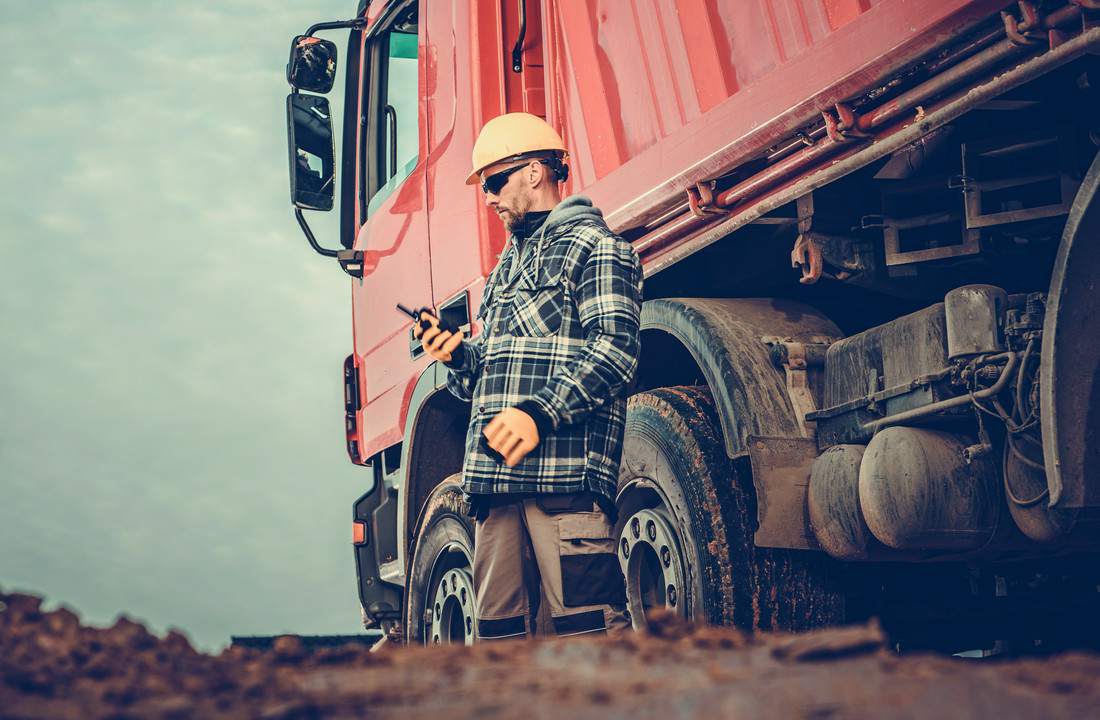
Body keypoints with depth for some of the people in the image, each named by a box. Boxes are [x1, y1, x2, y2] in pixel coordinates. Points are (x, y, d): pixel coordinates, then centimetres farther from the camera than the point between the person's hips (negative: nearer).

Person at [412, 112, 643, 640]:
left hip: (565, 473, -8)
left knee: (584, 625, -11)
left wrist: (541, 413, -21)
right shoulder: (505, 268, 29)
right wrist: (456, 355, 7)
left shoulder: (592, 245, 2)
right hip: (497, 478, 8)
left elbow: (613, 348, -11)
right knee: (499, 629, 6)